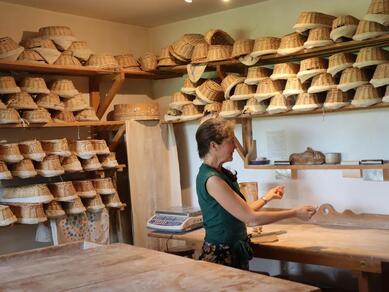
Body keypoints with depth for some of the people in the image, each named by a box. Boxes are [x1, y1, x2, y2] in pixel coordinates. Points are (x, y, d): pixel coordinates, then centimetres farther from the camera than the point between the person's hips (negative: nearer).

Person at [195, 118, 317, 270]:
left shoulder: (220, 173, 7)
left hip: (235, 253, 9)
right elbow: (251, 219, -22)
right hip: (221, 256, -9)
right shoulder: (212, 179, -22)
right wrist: (295, 213, -15)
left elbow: (241, 213, 12)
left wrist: (267, 197, 20)